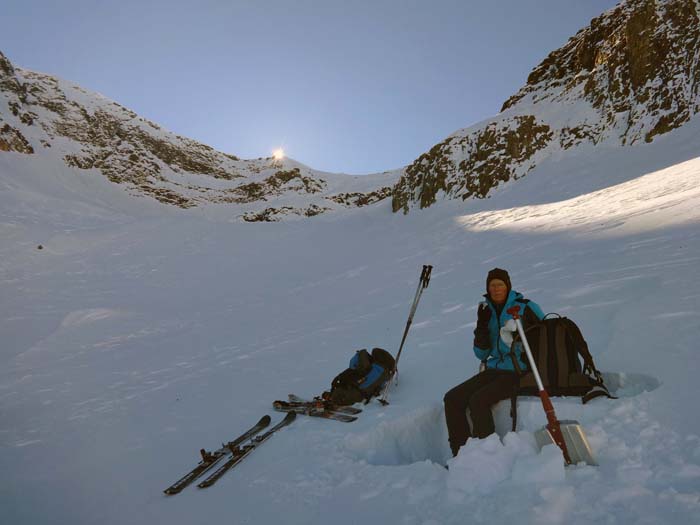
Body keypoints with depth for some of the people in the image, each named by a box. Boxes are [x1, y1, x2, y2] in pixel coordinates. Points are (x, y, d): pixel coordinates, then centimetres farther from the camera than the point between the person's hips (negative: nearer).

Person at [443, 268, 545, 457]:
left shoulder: (525, 307, -3)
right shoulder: (487, 311, 10)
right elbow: (481, 354, 8)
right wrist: (482, 326, -6)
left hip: (517, 372, -6)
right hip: (494, 369, 6)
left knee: (478, 400, -28)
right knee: (452, 398, -10)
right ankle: (460, 454, -3)